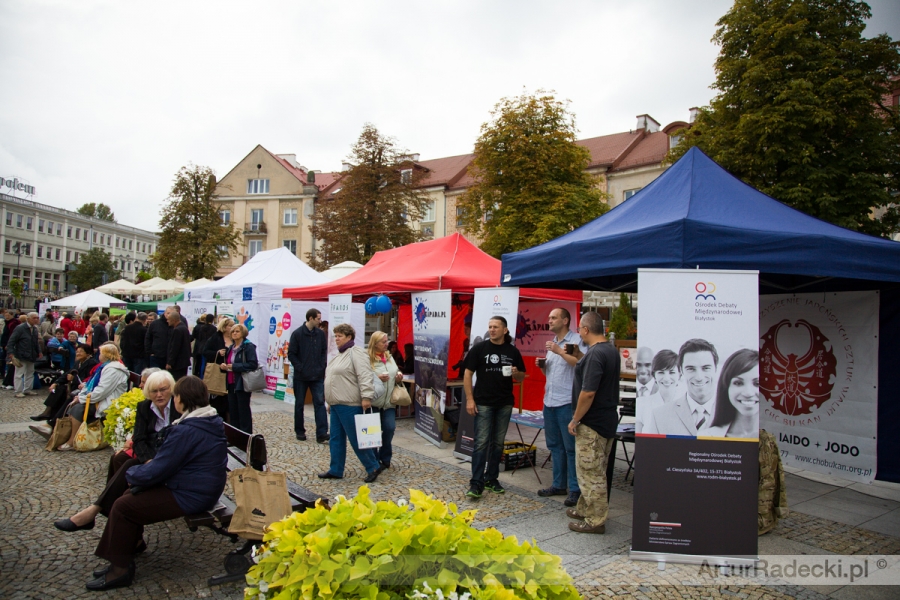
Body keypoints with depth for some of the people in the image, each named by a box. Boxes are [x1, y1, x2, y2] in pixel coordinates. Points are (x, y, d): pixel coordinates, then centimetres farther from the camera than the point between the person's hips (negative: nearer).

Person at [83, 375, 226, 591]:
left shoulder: (186, 430, -26)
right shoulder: (211, 420, 4)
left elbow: (155, 472, -19)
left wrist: (130, 474, 0)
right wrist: (150, 465, 8)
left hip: (191, 496, -10)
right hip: (205, 487, 10)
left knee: (122, 507, -2)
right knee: (132, 494, 19)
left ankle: (121, 569, 11)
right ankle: (131, 545, 28)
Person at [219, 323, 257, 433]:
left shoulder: (248, 346, -9)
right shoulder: (231, 348, 15)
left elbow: (253, 364, -19)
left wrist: (234, 366, -19)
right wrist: (223, 366, 4)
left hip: (242, 384, -7)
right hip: (231, 383, 7)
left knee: (243, 411, -1)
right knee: (232, 411, 9)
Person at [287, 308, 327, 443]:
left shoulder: (321, 333, 3)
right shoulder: (297, 333, -8)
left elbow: (324, 351, 9)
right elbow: (291, 354, -7)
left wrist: (322, 366, -3)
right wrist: (300, 368, -13)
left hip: (317, 376, 2)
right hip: (301, 376, -2)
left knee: (320, 402, -5)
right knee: (299, 404, 10)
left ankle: (322, 433, -8)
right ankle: (299, 431, 23)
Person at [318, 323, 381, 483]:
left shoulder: (355, 353, -13)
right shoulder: (340, 354, 17)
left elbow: (365, 376, -22)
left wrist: (366, 397, -28)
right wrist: (331, 400, 26)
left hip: (349, 405, -10)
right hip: (336, 405, 10)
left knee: (356, 439, -3)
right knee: (336, 438, 12)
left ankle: (373, 468, 8)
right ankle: (336, 470, 20)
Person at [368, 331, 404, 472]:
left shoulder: (390, 357, 11)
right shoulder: (367, 359, -12)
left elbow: (396, 372, 21)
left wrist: (399, 377, 0)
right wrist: (377, 378, -23)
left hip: (389, 401, 6)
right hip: (373, 401, -5)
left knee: (390, 428, 3)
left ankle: (385, 458, 23)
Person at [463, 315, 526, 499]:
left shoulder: (513, 351, 4)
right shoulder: (479, 348, -4)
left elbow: (522, 377, 12)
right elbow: (468, 374, -3)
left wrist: (516, 373, -12)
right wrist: (469, 399, -10)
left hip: (505, 404, 3)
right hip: (483, 403, -3)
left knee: (498, 443, 10)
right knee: (481, 443, -5)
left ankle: (492, 479, 22)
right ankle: (476, 483, -1)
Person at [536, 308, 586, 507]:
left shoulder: (576, 340, -7)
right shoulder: (552, 343, 17)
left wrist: (560, 351, -21)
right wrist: (541, 365, 5)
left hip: (567, 402, -8)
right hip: (549, 401, 8)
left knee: (571, 447, -2)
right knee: (554, 445, 14)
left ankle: (575, 489, 6)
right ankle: (559, 485, 24)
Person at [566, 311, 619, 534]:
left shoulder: (594, 354, -23)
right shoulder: (611, 350, 9)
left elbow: (588, 393, -26)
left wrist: (575, 419, -17)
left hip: (592, 423, -10)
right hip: (607, 418, 10)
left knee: (591, 473, 1)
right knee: (593, 470, 20)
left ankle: (595, 521, 11)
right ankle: (585, 509, 33)